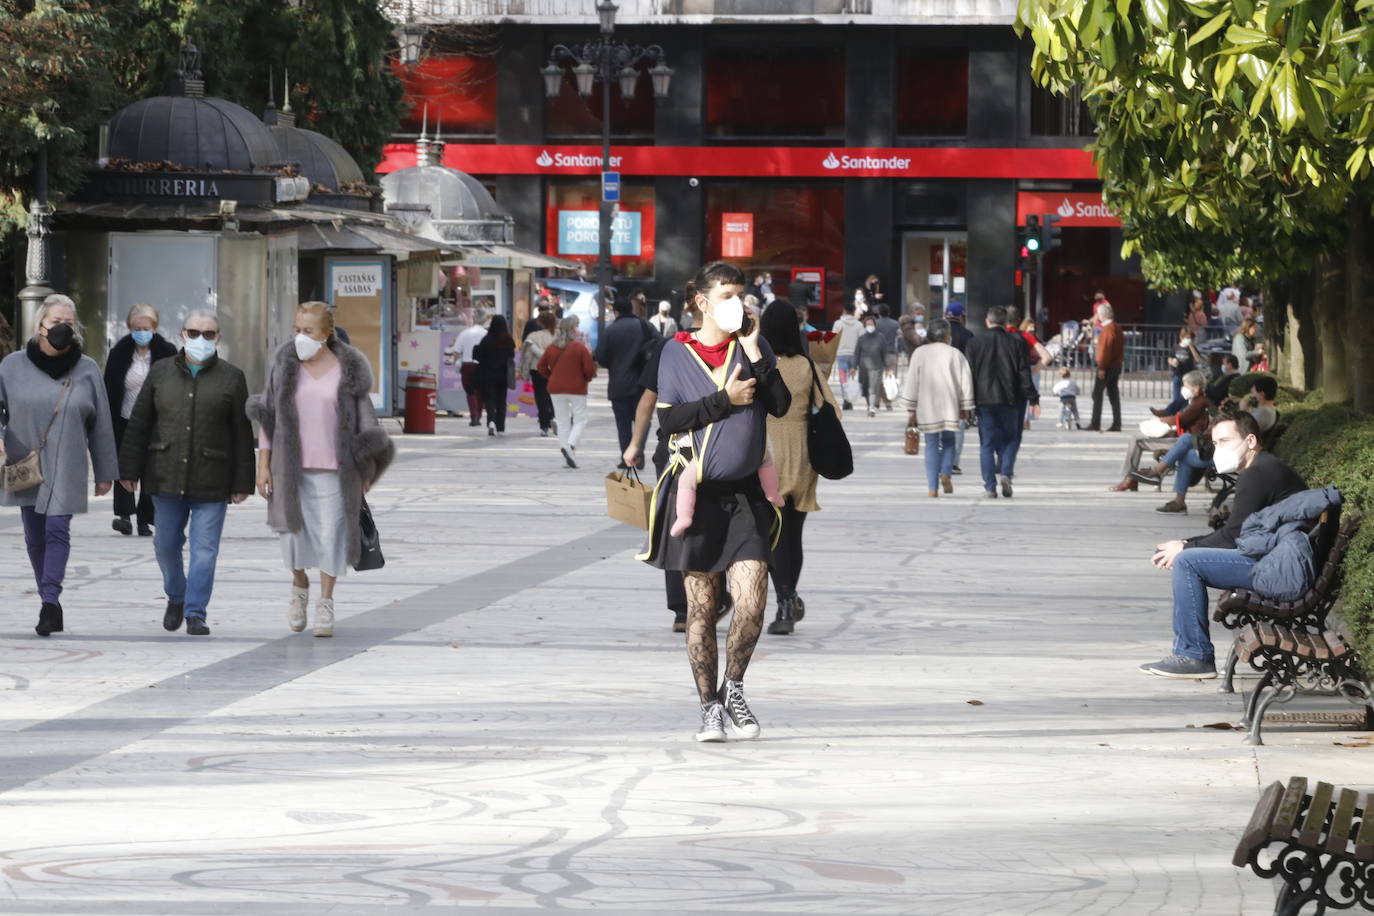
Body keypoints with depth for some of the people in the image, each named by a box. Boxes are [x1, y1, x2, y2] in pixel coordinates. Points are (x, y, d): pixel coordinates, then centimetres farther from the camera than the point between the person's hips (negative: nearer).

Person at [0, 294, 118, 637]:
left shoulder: (87, 370, 2)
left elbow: (101, 425, 6)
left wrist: (105, 472, 7)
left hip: (66, 467, -2)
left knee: (58, 529, -14)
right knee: (35, 535, 7)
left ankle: (50, 600, -21)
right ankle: (51, 602, 18)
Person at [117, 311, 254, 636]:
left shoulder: (231, 378, 2)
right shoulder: (161, 373, 7)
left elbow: (243, 435, 1)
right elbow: (138, 425, 7)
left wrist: (242, 484, -3)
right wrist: (129, 471, 2)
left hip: (211, 482, -2)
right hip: (166, 475, 2)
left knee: (204, 550, -6)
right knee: (166, 545, 8)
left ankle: (195, 614, -1)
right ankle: (176, 597, 32)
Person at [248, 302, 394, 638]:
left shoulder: (348, 369, -1)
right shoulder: (285, 364, 2)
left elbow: (363, 418, 4)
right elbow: (268, 416, 6)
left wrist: (365, 471, 4)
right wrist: (263, 464, 1)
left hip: (334, 468, -1)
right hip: (292, 466, 1)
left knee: (331, 534, -2)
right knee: (295, 531, 2)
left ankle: (325, 604, 8)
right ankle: (300, 588, 29)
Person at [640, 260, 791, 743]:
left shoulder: (752, 345, 7)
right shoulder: (677, 353, 1)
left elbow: (781, 404, -4)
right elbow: (668, 418, -7)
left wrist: (754, 354, -11)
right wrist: (725, 400, -11)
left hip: (745, 492, 2)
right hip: (696, 491, -2)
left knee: (752, 602, -8)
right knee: (701, 606, 3)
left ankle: (733, 688, 14)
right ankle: (709, 707, 13)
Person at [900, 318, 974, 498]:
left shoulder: (920, 354, 2)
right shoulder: (955, 354, 0)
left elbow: (912, 383, 1)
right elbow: (965, 381, 0)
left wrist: (911, 410, 5)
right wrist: (965, 407, 8)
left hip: (926, 408, 0)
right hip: (949, 408, 0)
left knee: (931, 445, 5)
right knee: (948, 442, 15)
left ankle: (932, 488, 0)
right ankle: (946, 473, -10)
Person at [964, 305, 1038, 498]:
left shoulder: (975, 343, 0)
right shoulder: (1016, 343, 0)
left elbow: (969, 374, 0)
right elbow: (1024, 374, 0)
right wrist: (1033, 400, 4)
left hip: (984, 400, 0)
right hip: (1008, 400, 0)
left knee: (987, 444, 4)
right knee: (1010, 439, 13)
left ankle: (990, 486, -1)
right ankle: (1005, 473, -10)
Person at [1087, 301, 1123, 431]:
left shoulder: (1108, 329, -16)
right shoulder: (1117, 328, 13)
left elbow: (1105, 349, -20)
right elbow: (1121, 346, 18)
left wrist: (1102, 367, -19)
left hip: (1107, 367, -9)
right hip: (1117, 366, 9)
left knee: (1097, 394, -5)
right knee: (1113, 394, 10)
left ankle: (1095, 424, -8)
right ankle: (1116, 424, 7)